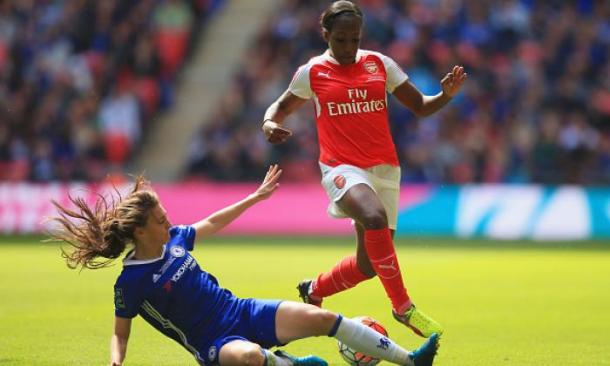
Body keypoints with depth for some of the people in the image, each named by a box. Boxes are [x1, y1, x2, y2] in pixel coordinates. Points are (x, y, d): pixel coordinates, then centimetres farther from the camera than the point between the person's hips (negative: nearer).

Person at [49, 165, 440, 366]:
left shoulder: (174, 240, 5)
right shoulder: (130, 282, -14)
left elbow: (213, 223, 23)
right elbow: (120, 333, -5)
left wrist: (257, 196, 28)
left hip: (244, 313, 7)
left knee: (321, 317, -9)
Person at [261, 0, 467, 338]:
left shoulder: (379, 64, 6)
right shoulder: (312, 72, 2)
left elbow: (419, 106, 10)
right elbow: (283, 105, 17)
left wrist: (446, 94, -11)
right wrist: (269, 123, -6)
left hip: (385, 169, 4)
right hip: (342, 168, -4)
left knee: (368, 265, 4)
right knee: (374, 217, -36)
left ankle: (313, 291, 36)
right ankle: (403, 307, -25)